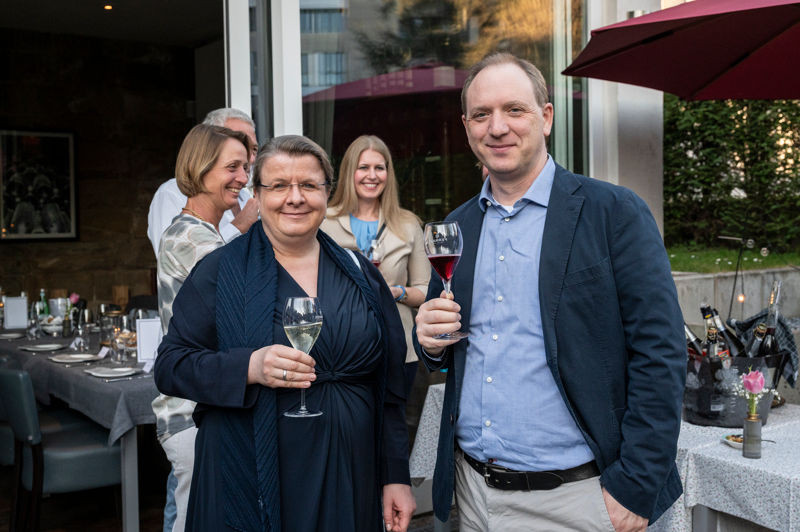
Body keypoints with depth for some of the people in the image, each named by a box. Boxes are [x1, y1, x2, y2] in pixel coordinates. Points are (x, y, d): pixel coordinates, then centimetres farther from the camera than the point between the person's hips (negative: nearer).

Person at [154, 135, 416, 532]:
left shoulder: (360, 274, 7)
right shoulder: (220, 272, -2)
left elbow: (389, 387, 9)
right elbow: (169, 366, -6)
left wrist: (396, 476, 6)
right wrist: (249, 368, -23)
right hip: (251, 487, -2)